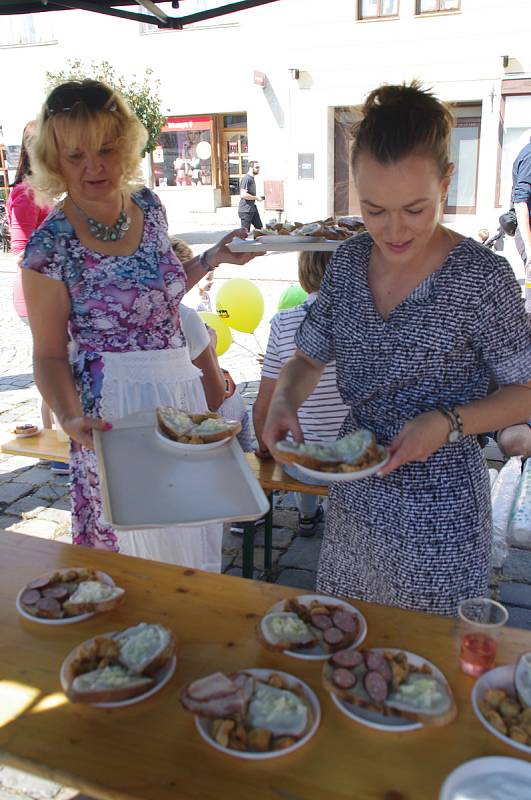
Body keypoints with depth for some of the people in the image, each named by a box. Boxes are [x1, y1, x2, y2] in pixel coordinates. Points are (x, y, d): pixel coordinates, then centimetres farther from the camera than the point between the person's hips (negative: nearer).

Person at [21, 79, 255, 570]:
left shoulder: (148, 205, 0)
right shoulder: (50, 248, -17)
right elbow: (49, 355, -10)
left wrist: (212, 259, 7)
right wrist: (70, 417, -26)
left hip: (180, 384, 6)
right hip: (115, 406, -6)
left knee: (191, 531, 21)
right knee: (132, 541, 9)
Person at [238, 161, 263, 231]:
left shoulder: (252, 178, 15)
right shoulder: (246, 178, -16)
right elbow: (243, 195, -25)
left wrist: (256, 197, 14)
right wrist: (256, 198, -15)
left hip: (253, 208, 10)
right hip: (246, 210, -10)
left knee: (259, 228, 13)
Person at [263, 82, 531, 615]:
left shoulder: (481, 277, -18)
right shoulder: (349, 261, -3)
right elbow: (310, 357, 6)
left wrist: (448, 422, -25)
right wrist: (284, 402, -14)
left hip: (439, 507, -4)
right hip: (354, 492, 5)